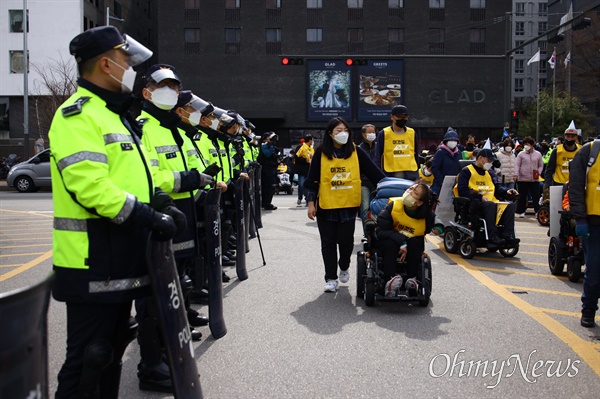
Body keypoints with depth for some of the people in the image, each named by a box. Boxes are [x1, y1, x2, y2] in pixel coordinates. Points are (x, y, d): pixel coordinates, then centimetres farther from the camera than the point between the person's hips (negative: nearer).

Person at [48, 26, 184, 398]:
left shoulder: (117, 116, 19)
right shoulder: (78, 115, -14)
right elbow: (89, 184, -25)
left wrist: (160, 201, 7)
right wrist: (147, 216, -24)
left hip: (122, 261, 10)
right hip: (93, 265, -10)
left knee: (112, 350, 20)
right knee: (89, 357, -2)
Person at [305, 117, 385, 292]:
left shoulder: (356, 151, 0)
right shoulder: (321, 153, -1)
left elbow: (374, 172, 1)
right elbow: (312, 180, 2)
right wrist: (311, 203, -2)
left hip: (349, 205, 0)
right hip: (326, 206, 0)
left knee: (346, 240, 4)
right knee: (328, 243, 5)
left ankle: (344, 268, 34)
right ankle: (331, 278, 17)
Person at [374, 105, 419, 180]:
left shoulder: (412, 133, 11)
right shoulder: (384, 134, 1)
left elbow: (416, 155, 16)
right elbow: (378, 157, 1)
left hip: (411, 175, 3)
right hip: (391, 175, -3)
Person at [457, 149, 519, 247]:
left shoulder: (489, 173, 25)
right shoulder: (466, 171, 0)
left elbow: (497, 187, 30)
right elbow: (462, 191, -11)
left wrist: (506, 191, 7)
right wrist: (480, 197, -19)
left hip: (491, 203, 7)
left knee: (511, 205, -16)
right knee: (490, 205, -37)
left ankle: (509, 236, -26)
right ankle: (493, 237, -40)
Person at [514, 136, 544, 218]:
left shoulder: (538, 154, 8)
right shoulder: (521, 154, 3)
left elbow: (541, 165, 14)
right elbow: (517, 164, -1)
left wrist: (539, 173, -3)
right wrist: (516, 174, -14)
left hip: (535, 179, 1)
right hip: (523, 179, -1)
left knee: (536, 196, -3)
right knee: (522, 196, 5)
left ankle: (538, 211, 5)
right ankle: (521, 212, 16)